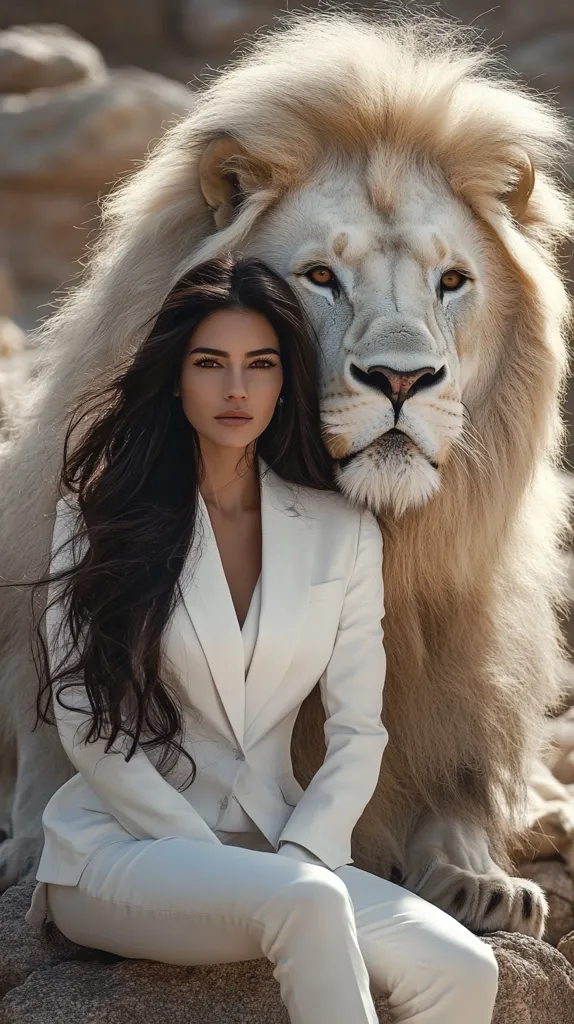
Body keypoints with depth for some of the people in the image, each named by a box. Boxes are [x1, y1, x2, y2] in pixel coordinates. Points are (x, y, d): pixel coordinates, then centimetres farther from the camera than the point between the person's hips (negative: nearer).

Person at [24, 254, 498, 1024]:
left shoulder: (343, 533, 8)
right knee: (308, 901, -35)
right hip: (119, 846, -4)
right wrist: (214, 863, -13)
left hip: (279, 851, 4)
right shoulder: (101, 514, 0)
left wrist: (295, 857, -11)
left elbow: (358, 731, 5)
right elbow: (87, 727, -5)